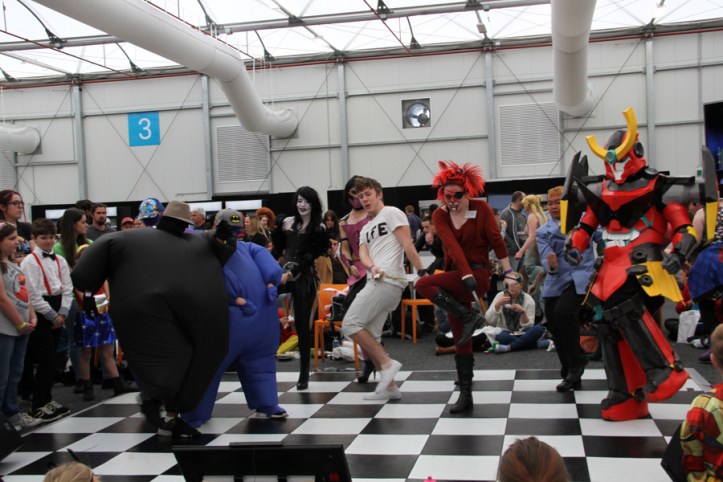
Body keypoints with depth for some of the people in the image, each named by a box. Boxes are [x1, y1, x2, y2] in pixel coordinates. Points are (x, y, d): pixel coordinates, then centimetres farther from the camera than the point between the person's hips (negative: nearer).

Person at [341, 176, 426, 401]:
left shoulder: (391, 213, 2)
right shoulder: (365, 229, 25)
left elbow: (407, 244, -7)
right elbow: (363, 253, 7)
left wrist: (422, 272, -13)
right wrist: (372, 267, -16)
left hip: (387, 280, -9)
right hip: (377, 282, 9)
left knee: (350, 324, -13)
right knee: (369, 336, 8)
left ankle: (387, 363, -9)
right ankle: (389, 387, 12)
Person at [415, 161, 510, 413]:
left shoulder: (481, 209, -5)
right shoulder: (439, 215, 1)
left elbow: (496, 241, -4)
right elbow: (452, 245, -13)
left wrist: (509, 272, -6)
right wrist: (465, 275, -24)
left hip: (478, 274, -5)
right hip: (455, 278, 5)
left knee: (424, 285, -25)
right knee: (461, 341, 7)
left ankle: (470, 316, -19)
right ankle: (465, 395, 14)